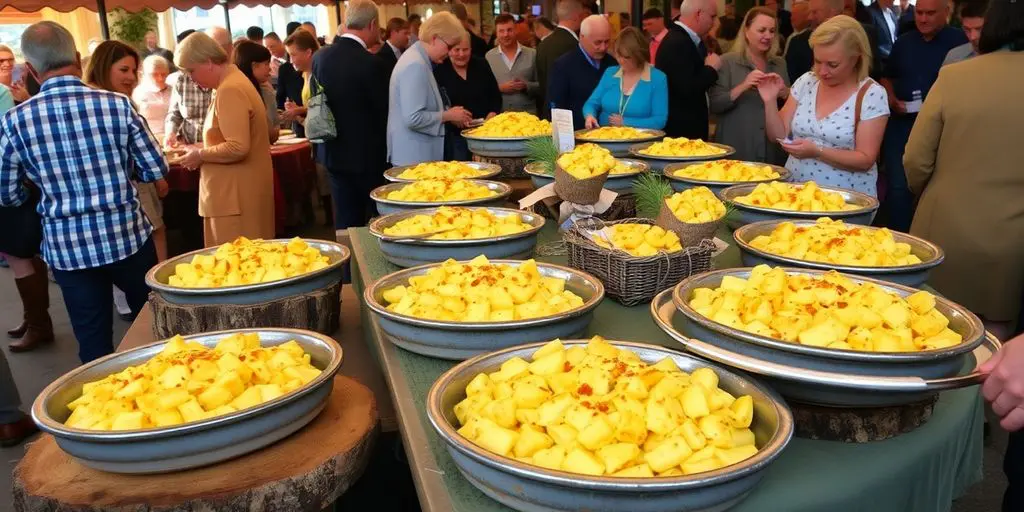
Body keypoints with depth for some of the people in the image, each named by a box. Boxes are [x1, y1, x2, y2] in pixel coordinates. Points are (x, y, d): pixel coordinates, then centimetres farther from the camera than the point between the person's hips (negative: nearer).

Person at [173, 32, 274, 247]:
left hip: (236, 195, -10)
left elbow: (238, 148, -25)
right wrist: (203, 149, 11)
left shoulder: (229, 90, -17)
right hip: (236, 192, 10)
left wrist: (200, 155, -10)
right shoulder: (234, 81, 14)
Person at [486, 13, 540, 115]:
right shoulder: (488, 57, 4)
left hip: (528, 114, 0)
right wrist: (499, 88, -13)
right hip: (498, 116, 0)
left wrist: (526, 86, -13)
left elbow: (541, 86, 5)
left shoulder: (532, 54, 3)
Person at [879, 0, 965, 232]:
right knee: (897, 186, 0)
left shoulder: (959, 41, -4)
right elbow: (887, 76, 21)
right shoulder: (903, 42, 9)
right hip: (901, 123, 3)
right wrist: (892, 99, 2)